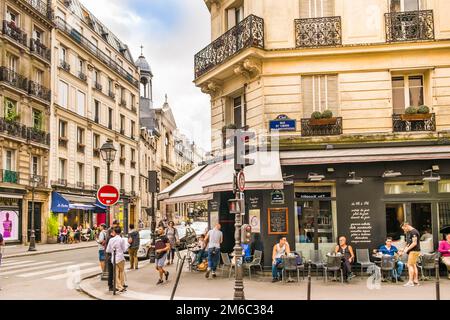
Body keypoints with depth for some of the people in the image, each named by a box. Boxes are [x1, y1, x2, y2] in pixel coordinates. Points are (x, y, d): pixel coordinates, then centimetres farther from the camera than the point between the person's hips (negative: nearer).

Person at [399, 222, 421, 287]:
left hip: (414, 251, -10)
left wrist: (407, 249, -16)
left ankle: (410, 281, -12)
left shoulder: (414, 232, -14)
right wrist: (403, 250, 13)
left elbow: (414, 243, -19)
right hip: (411, 251, 10)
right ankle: (416, 280, 16)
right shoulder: (408, 233, 17)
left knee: (410, 265, -11)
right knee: (414, 265, 12)